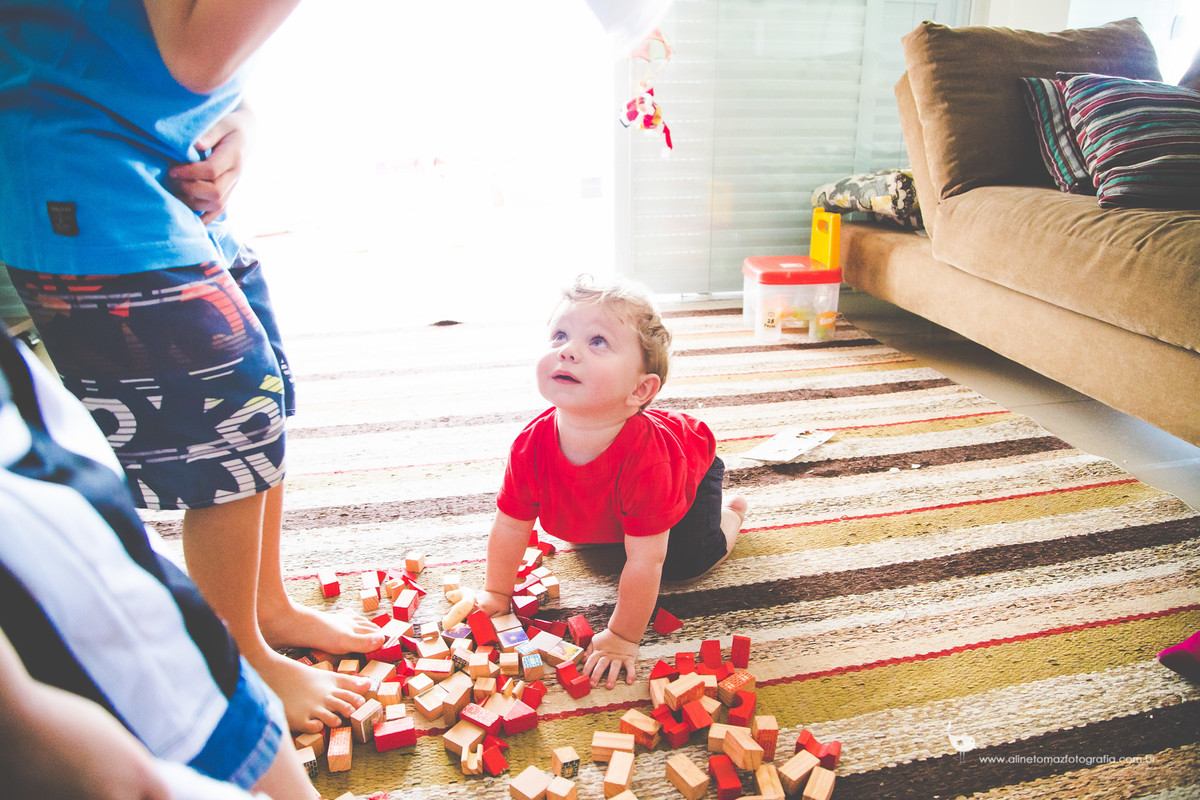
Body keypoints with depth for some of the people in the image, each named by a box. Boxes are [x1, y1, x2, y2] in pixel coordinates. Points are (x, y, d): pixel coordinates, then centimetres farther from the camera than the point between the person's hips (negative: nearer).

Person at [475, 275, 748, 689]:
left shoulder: (646, 459, -50)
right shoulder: (531, 445, -36)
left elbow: (645, 561, -40)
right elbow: (509, 527, -18)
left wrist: (623, 637, -30)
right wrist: (496, 594, -8)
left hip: (693, 466, -4)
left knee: (685, 562, -13)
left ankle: (730, 513, 15)